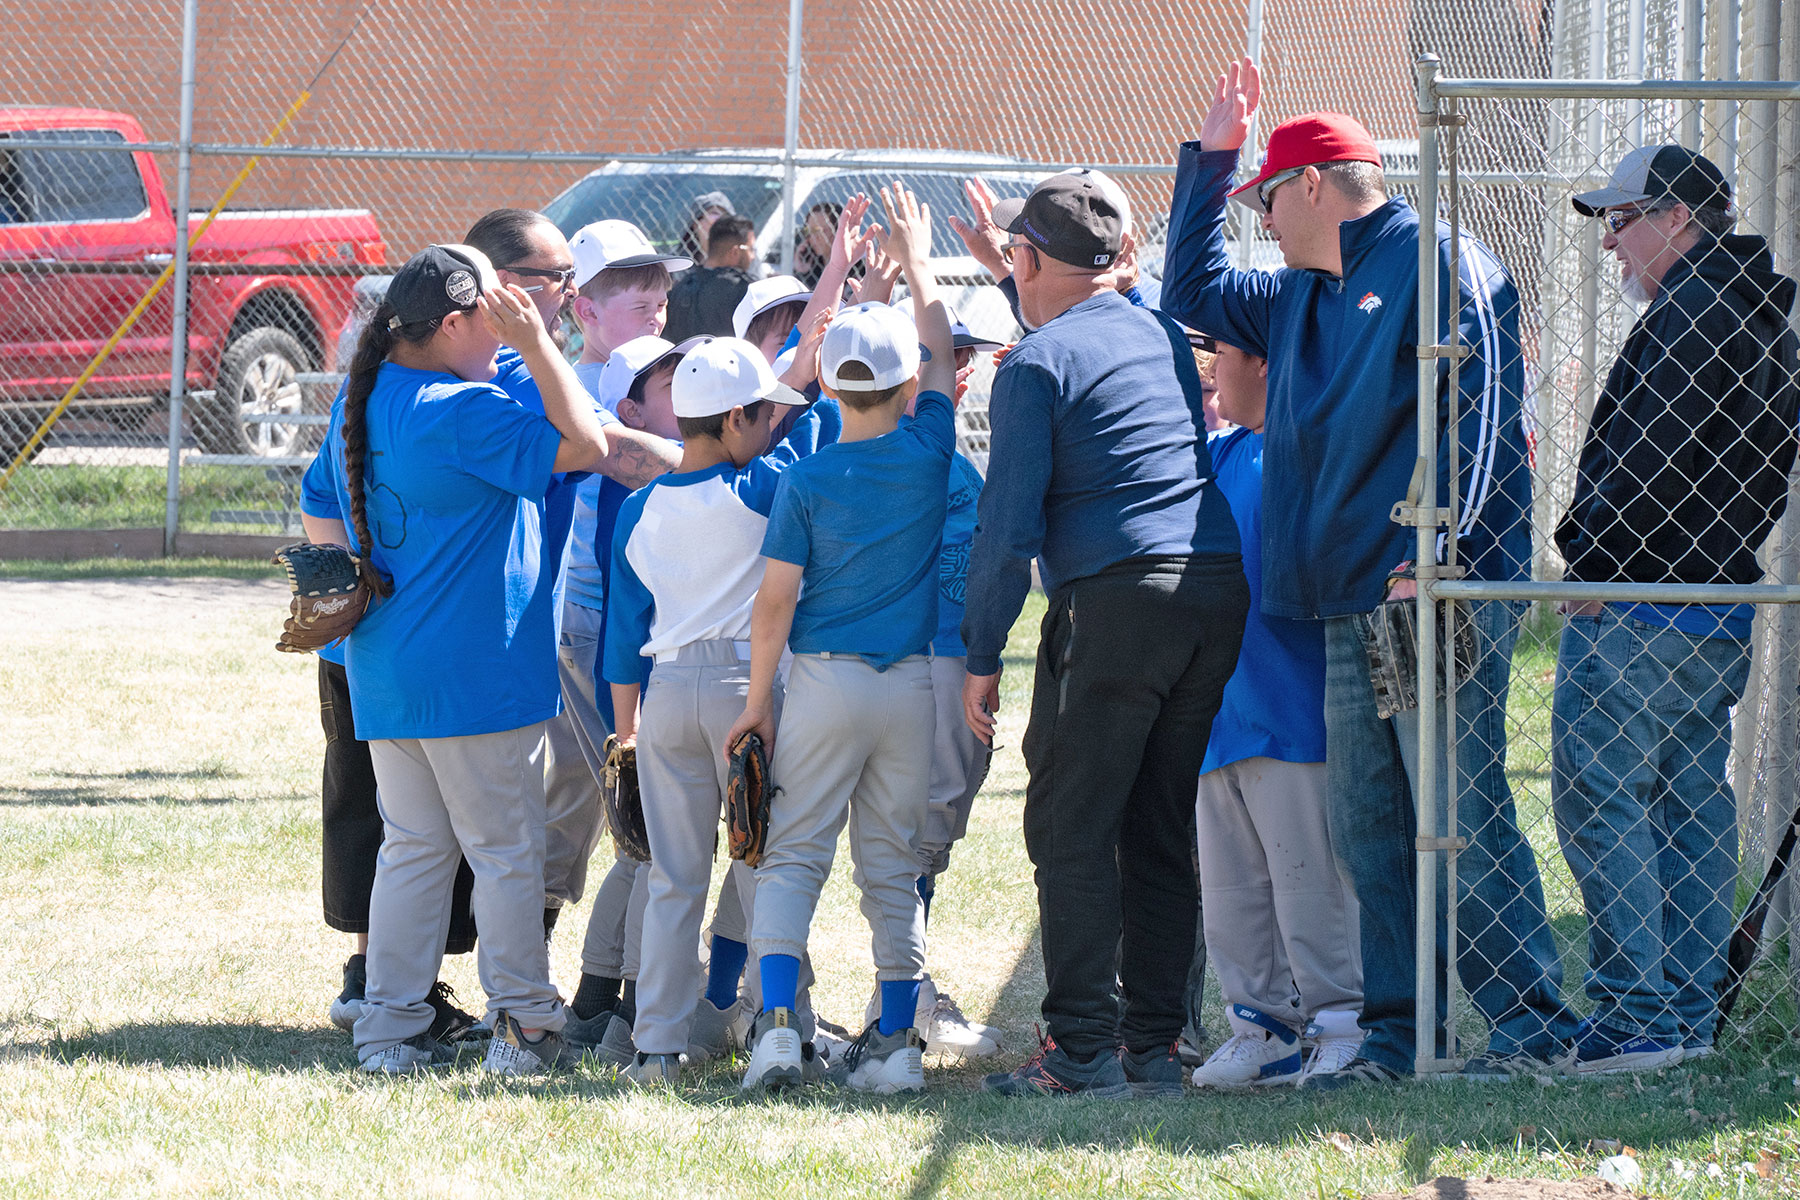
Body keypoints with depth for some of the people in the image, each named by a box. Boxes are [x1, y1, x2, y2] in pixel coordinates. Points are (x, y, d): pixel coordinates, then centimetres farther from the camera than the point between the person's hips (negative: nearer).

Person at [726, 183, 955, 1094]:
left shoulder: (805, 481, -4)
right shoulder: (929, 453, 0)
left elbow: (776, 599, -6)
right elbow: (942, 355, 17)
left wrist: (758, 701, 1)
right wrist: (915, 263, 30)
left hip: (825, 680, -2)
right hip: (913, 683, 2)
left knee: (794, 855, 1)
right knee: (893, 862, 8)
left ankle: (775, 1018, -15)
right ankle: (895, 1040, 6)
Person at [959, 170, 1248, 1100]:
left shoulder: (1038, 363, -4)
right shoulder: (1166, 338, 17)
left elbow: (1009, 525, -8)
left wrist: (980, 657, -2)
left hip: (1116, 601, -7)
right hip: (1221, 590, 7)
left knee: (1072, 828, -2)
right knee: (1161, 831, 11)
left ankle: (1085, 1050, -7)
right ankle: (1154, 1046, 9)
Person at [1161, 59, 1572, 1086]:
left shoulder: (1438, 265, -5)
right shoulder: (1302, 299, 22)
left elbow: (1475, 414, -15)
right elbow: (1194, 294, 38)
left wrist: (1430, 553, -23)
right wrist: (1210, 159, 29)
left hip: (1438, 593, -9)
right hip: (1354, 607, 9)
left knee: (1461, 820, -11)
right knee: (1369, 829, 7)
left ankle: (1534, 1030, -9)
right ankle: (1397, 1033, 10)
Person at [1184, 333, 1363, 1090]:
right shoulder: (1220, 454, 14)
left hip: (1291, 708, -8)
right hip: (1221, 710, 8)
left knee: (1308, 873, -5)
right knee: (1230, 885, 9)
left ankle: (1339, 1022, 2)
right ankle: (1262, 1023, 15)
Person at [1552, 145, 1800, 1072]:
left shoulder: (1691, 312, -14)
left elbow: (1652, 462, -21)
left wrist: (1586, 553, -13)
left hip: (1639, 603, -10)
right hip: (1721, 613, 10)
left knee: (1600, 803, -8)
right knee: (1691, 807, 12)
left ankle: (1635, 1016, -11)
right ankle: (1690, 1013, 14)